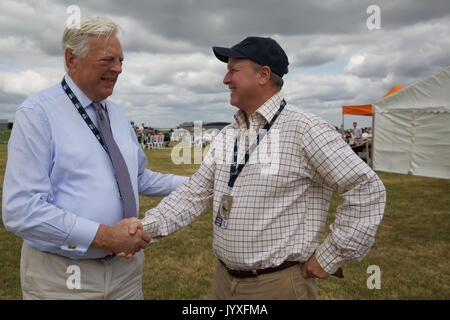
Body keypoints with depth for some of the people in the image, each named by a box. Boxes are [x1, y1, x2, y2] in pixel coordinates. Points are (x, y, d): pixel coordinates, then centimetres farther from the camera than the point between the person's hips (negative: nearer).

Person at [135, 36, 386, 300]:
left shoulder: (304, 129, -15)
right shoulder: (227, 136, 7)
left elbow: (368, 189, -16)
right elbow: (195, 194, 7)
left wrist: (331, 257, -14)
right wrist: (147, 228, -5)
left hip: (279, 284, -6)